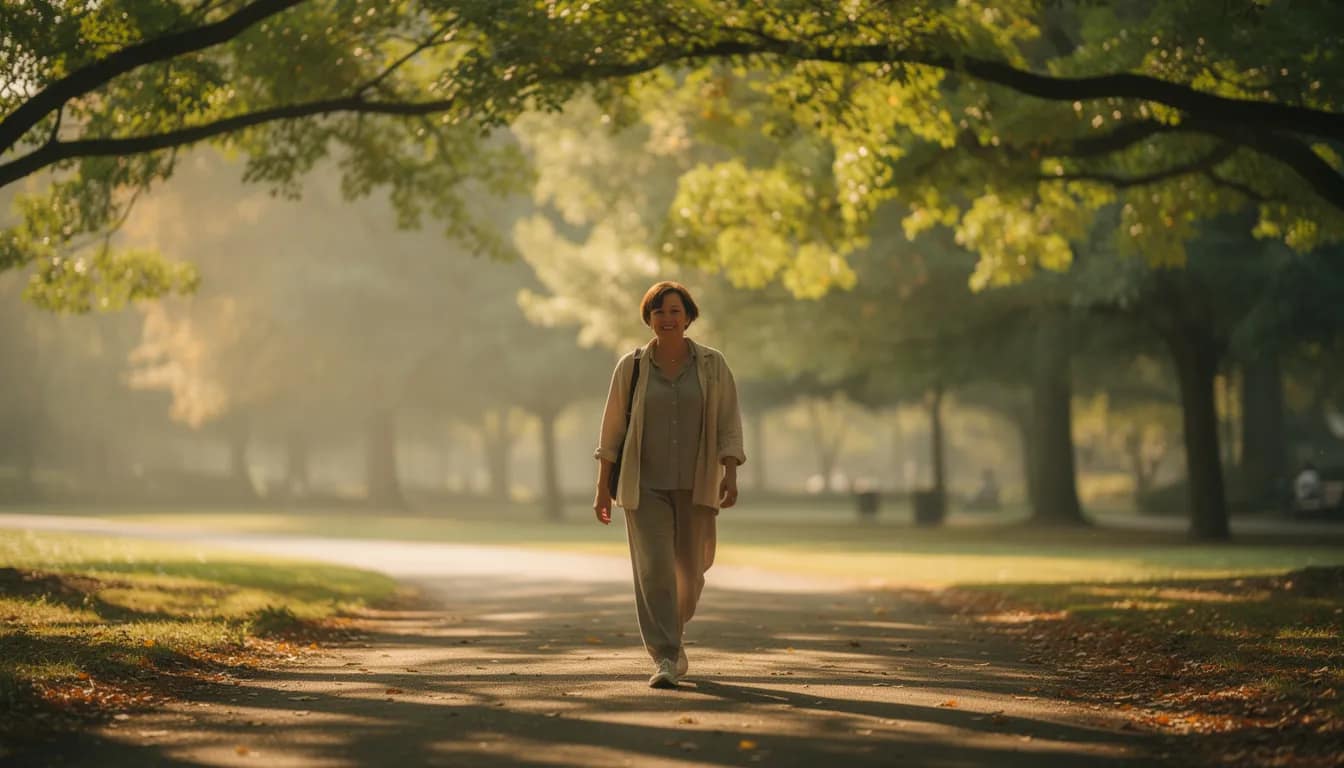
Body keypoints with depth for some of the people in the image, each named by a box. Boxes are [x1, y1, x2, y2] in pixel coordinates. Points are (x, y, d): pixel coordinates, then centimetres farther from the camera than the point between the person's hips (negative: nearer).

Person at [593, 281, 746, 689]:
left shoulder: (712, 365, -1)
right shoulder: (631, 366, -2)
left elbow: (728, 425, -3)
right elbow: (613, 429, 2)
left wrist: (730, 475, -17)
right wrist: (603, 487, -1)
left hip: (695, 485, 1)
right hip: (646, 485, -1)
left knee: (689, 570, 10)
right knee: (654, 568, -15)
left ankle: (671, 634, 38)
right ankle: (666, 660, -16)